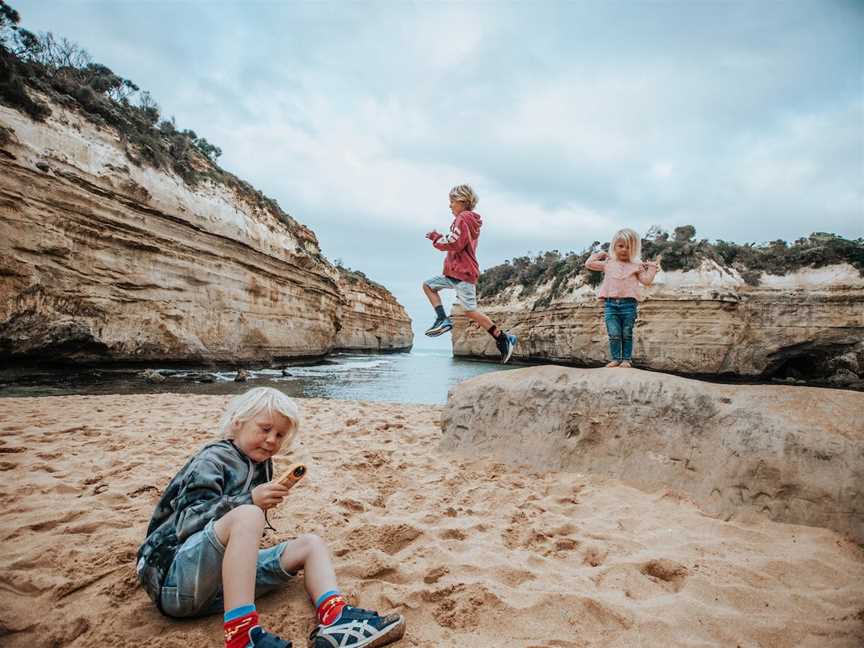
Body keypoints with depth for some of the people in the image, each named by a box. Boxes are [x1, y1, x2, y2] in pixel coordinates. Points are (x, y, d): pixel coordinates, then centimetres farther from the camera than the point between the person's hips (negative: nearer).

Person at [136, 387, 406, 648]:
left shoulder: (260, 467, 15)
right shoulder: (212, 459, -7)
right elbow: (188, 522, -21)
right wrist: (249, 500, -27)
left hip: (222, 577, 8)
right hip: (174, 576, -8)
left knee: (310, 544, 0)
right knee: (247, 514, -33)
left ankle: (335, 618, -27)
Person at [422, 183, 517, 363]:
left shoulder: (462, 219, -12)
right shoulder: (469, 220, 20)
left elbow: (455, 244, -21)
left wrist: (435, 237, -8)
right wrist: (440, 238, 15)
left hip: (462, 274, -11)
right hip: (454, 272, 11)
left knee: (470, 311, -10)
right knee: (428, 285, 12)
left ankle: (503, 338, -3)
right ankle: (442, 319, -1)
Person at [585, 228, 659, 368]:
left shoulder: (636, 266, 9)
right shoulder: (608, 263, 12)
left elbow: (646, 280, 5)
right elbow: (589, 264, 15)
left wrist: (652, 267, 3)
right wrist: (599, 254, 17)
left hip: (628, 304, 0)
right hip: (610, 304, 1)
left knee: (627, 334, 5)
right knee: (614, 334, -3)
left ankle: (626, 359, 12)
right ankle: (616, 358, 5)